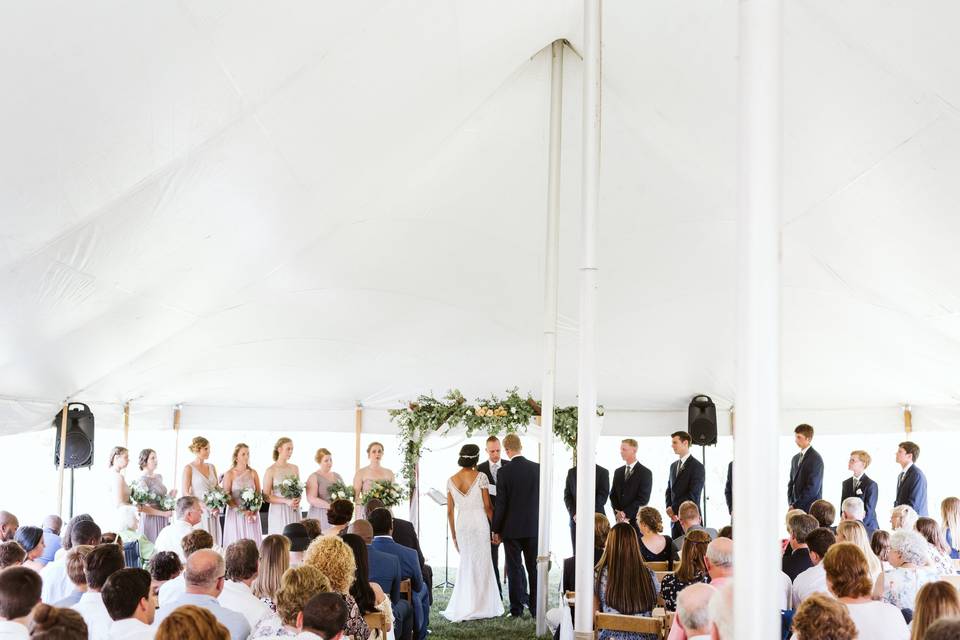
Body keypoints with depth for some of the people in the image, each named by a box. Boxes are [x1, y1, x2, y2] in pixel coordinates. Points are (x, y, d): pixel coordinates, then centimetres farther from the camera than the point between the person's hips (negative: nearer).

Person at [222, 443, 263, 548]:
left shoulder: (253, 473, 6)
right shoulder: (229, 474, -3)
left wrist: (253, 511, -7)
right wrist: (242, 510, -16)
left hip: (252, 515, 3)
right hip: (235, 514, -3)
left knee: (253, 542, -1)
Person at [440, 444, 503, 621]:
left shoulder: (451, 480, 3)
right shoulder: (480, 477, -9)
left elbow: (450, 510, 6)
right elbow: (487, 506, -8)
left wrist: (453, 534, 15)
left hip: (461, 525, 4)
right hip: (479, 523, -4)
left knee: (466, 565, 15)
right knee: (481, 565, 7)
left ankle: (461, 609, 15)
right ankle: (481, 607, 11)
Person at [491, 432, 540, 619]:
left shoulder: (504, 472, -11)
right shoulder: (538, 469, -3)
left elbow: (500, 504, -9)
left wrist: (496, 530, 0)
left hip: (511, 528, -2)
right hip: (534, 527, 2)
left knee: (514, 569, 5)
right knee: (534, 569, 9)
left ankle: (516, 609, 8)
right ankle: (535, 609, 11)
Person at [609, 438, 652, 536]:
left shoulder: (645, 473, -2)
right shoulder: (618, 472, 16)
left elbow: (643, 499, -8)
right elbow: (613, 495, 14)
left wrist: (626, 514, -12)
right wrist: (617, 513, -3)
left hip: (636, 520, -4)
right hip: (620, 520, 4)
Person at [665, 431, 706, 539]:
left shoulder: (697, 466, -8)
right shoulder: (673, 466, 15)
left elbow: (693, 495, -15)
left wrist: (674, 509, -11)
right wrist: (669, 508, 0)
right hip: (675, 518, 6)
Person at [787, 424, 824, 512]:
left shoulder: (815, 459, -10)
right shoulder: (795, 458, 15)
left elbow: (812, 488, -15)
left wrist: (796, 505, -13)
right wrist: (791, 504, 3)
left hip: (810, 509, -6)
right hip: (795, 508, 6)